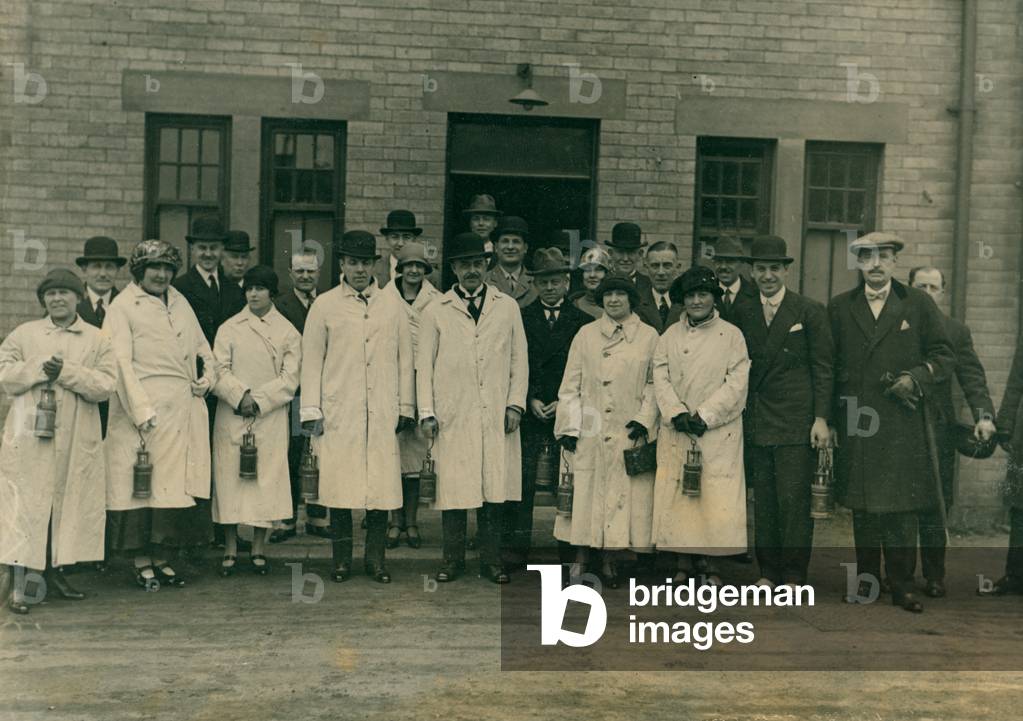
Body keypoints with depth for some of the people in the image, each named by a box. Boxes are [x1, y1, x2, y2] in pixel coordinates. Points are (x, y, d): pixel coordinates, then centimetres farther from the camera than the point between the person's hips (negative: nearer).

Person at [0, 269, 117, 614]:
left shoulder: (97, 340, 7)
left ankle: (54, 570, 22)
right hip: (30, 434, -1)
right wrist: (38, 370, -12)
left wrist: (67, 372, -14)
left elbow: (105, 385, -4)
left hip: (77, 440, 1)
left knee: (68, 504, 6)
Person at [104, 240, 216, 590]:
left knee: (172, 484, 6)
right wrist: (142, 411, -17)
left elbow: (201, 346, 24)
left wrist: (208, 376, 4)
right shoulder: (123, 306, -2)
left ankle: (160, 558, 15)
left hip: (181, 411, 6)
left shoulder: (179, 302, 17)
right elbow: (121, 362, -9)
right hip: (143, 409, -5)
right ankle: (142, 562, 5)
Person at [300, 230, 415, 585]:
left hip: (382, 415, 1)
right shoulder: (324, 306, 7)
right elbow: (311, 361, 6)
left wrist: (405, 408, 7)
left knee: (382, 486, -1)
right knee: (339, 486, -2)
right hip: (338, 413, -1)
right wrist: (312, 412, 0)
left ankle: (376, 559, 11)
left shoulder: (392, 308, 12)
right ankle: (341, 560, 10)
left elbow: (405, 360, 13)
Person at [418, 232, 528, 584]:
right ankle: (453, 558, 12)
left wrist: (515, 403, 2)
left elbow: (519, 359, 11)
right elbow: (424, 365, 8)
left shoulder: (508, 307, 11)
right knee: (453, 486, 0)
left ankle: (491, 559, 13)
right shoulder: (436, 311, 8)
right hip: (453, 416, -1)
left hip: (496, 416, 1)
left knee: (494, 486, 2)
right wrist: (427, 413, 0)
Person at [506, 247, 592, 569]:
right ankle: (517, 548, 6)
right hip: (529, 412, 0)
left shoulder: (583, 321, 6)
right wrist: (530, 401, -6)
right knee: (521, 483, -2)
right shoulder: (521, 318, 8)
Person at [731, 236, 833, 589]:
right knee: (763, 502, 7)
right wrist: (740, 413, 7)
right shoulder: (742, 313, 11)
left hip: (797, 424, -4)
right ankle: (768, 571, 17)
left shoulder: (810, 311, 0)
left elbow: (823, 368, -1)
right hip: (757, 423, 4)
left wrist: (821, 418, -7)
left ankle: (794, 577, 5)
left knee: (794, 501, -4)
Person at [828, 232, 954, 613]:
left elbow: (943, 355, 8)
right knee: (862, 507, 7)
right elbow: (828, 366, 10)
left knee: (902, 506, -1)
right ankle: (865, 579, 16)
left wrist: (915, 378, -10)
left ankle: (901, 585, 8)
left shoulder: (919, 304, 7)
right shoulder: (839, 308, 10)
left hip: (903, 427, -1)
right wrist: (827, 418, 5)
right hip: (855, 424, 1)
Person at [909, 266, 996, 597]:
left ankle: (933, 576, 13)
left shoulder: (957, 330, 8)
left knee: (935, 507, 2)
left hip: (938, 427, 0)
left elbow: (972, 377, 0)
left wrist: (984, 414, -14)